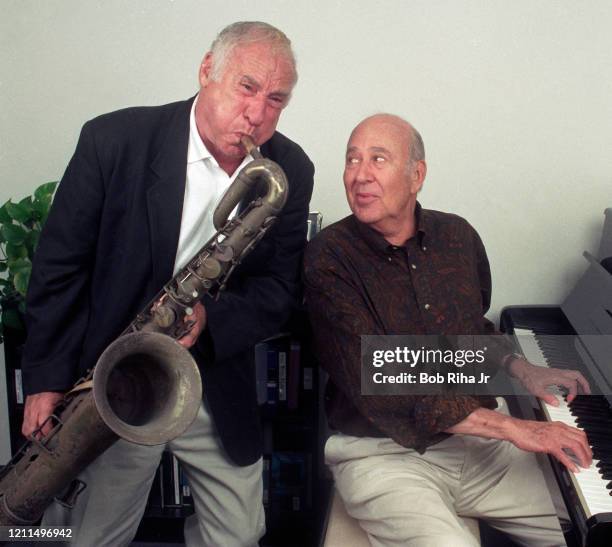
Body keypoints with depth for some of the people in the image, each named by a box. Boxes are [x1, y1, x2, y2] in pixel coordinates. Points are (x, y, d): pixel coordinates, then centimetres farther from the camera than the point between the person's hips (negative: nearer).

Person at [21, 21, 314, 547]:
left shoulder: (291, 172, -6)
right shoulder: (113, 140, -14)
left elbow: (279, 288, -3)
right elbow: (59, 267, -6)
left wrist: (209, 320, -23)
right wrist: (47, 378, -5)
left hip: (221, 393, 3)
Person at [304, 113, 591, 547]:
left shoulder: (458, 236, 4)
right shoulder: (330, 259, -13)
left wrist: (521, 370, 4)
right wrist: (510, 427, -22)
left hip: (477, 443, 5)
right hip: (383, 453, -5)